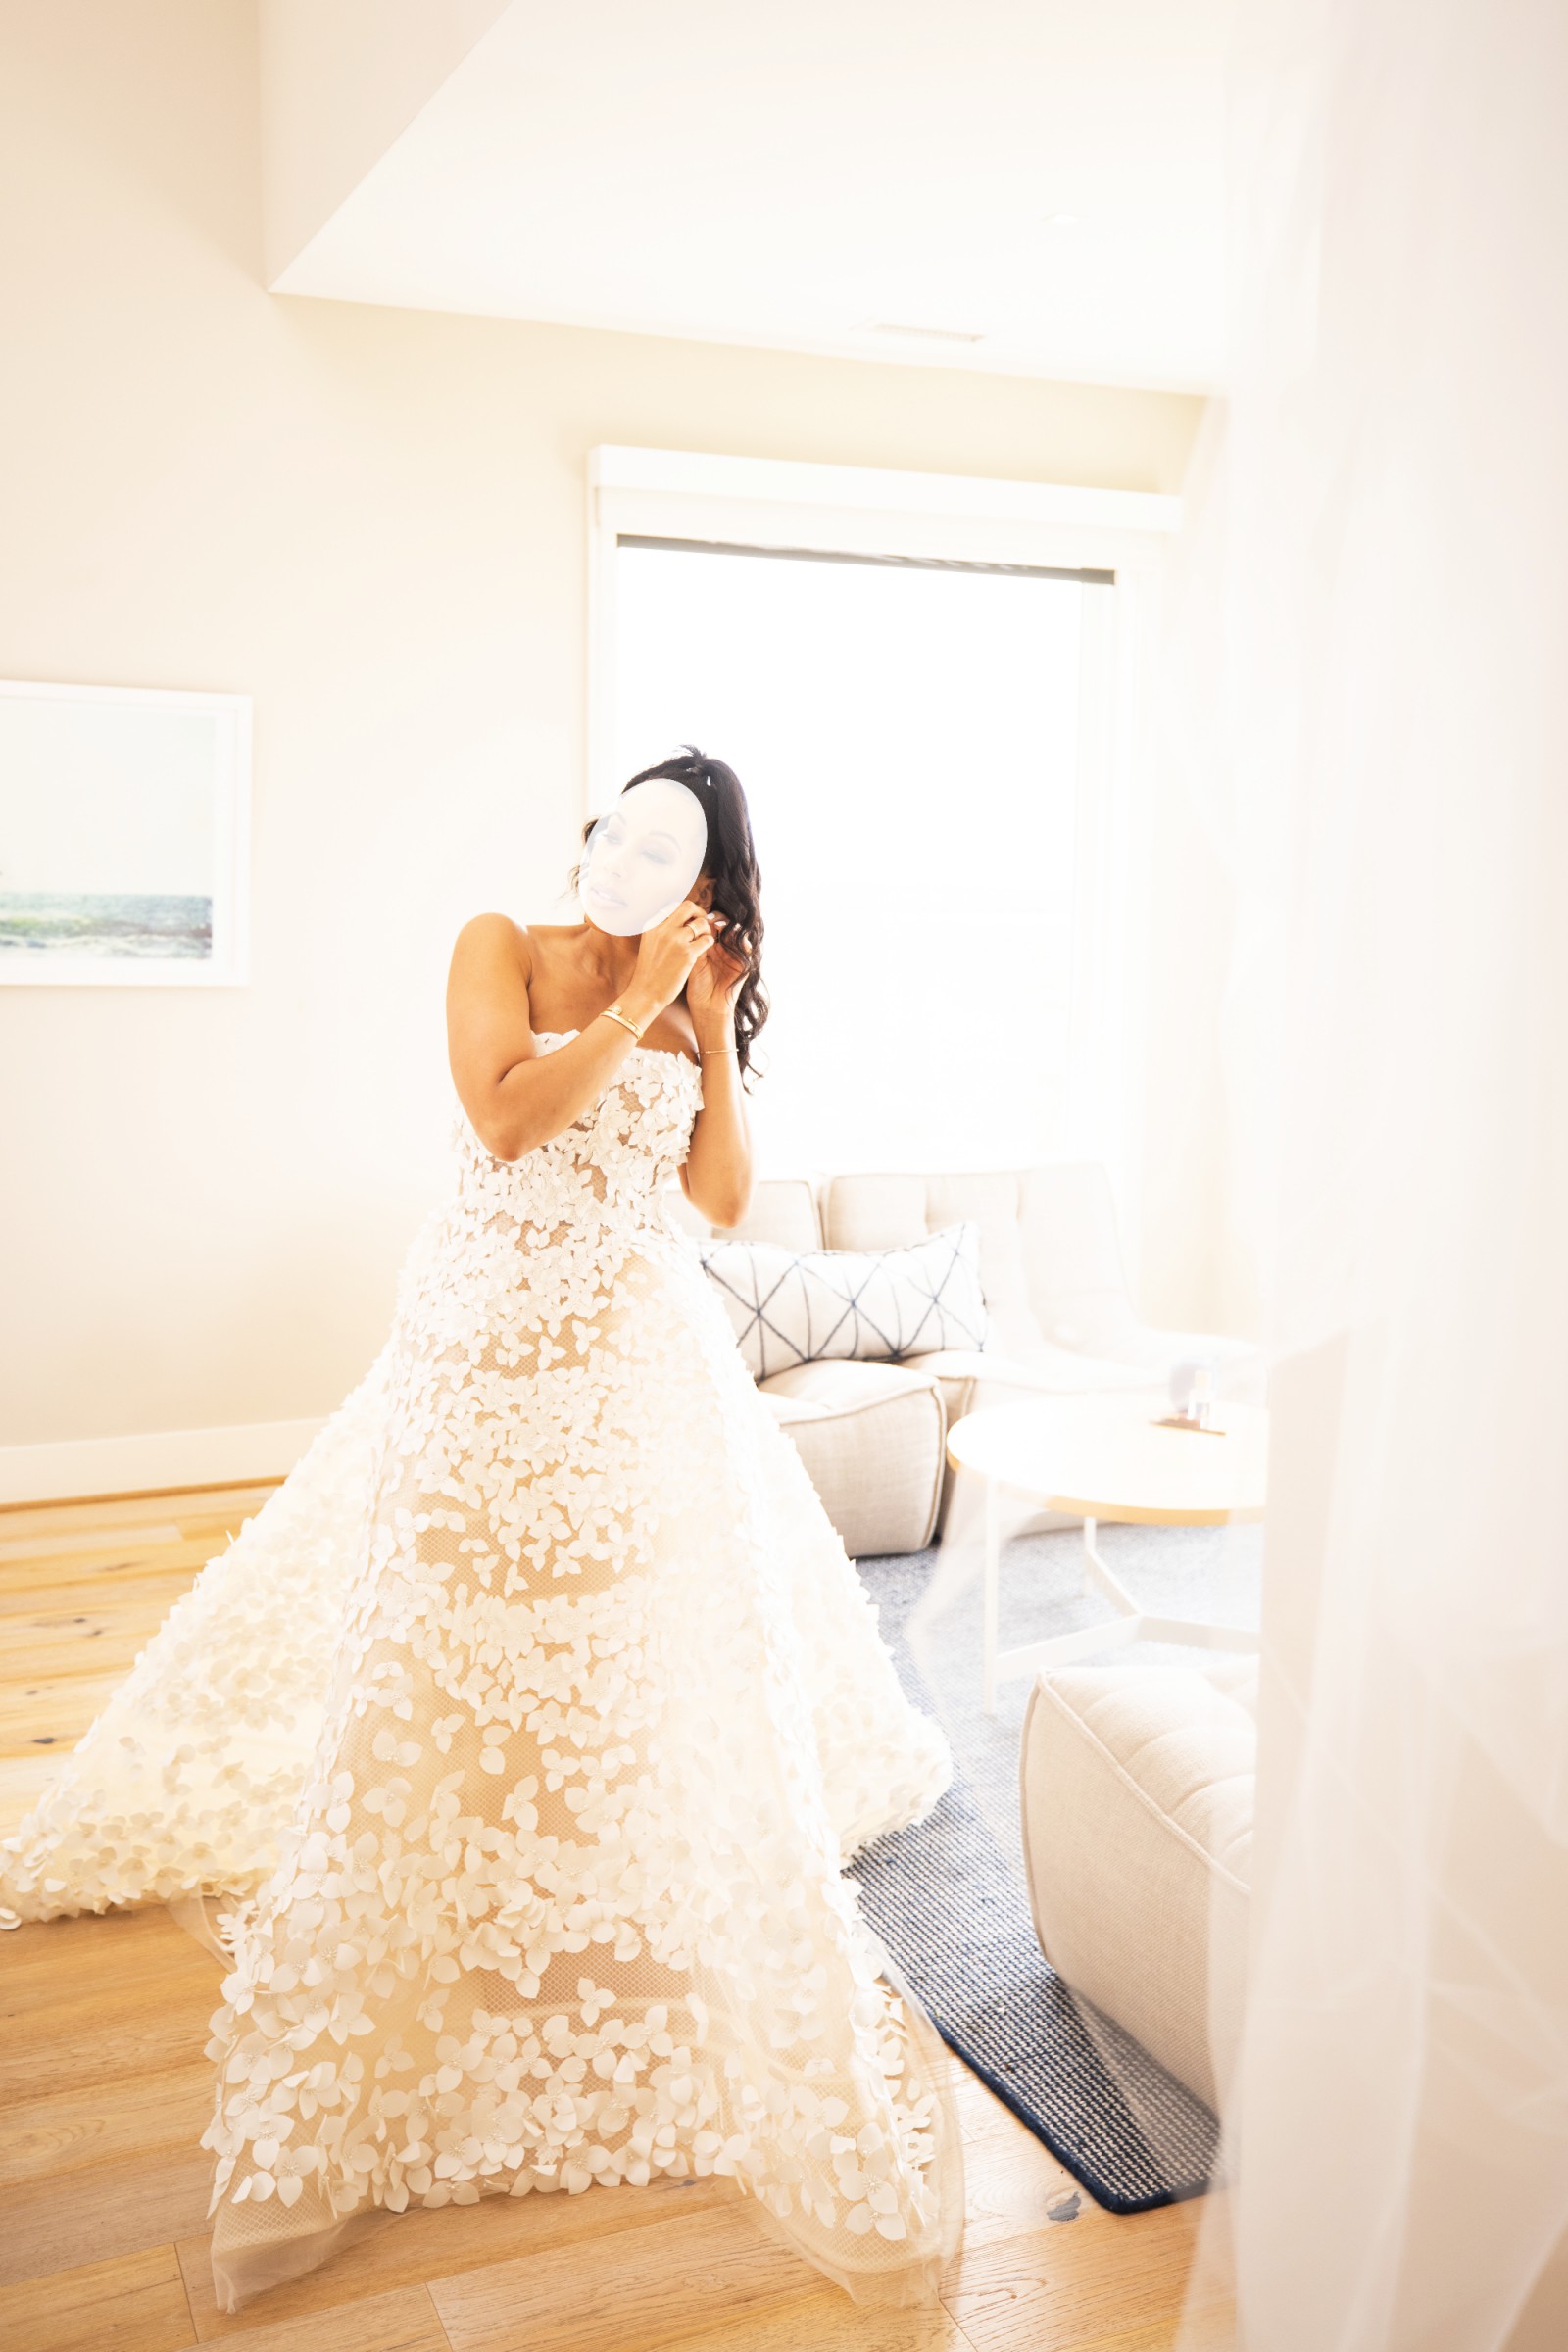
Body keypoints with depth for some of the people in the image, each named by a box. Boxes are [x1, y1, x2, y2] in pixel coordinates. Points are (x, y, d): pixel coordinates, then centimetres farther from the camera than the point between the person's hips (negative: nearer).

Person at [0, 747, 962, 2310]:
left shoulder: (685, 1007, 9)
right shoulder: (503, 949, 0)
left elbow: (725, 1201, 3)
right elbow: (507, 1116, -16)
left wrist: (711, 1020, -2)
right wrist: (631, 1005, -13)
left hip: (638, 1362, 3)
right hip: (488, 1354, -2)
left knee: (674, 1652, 5)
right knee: (438, 1655, 3)